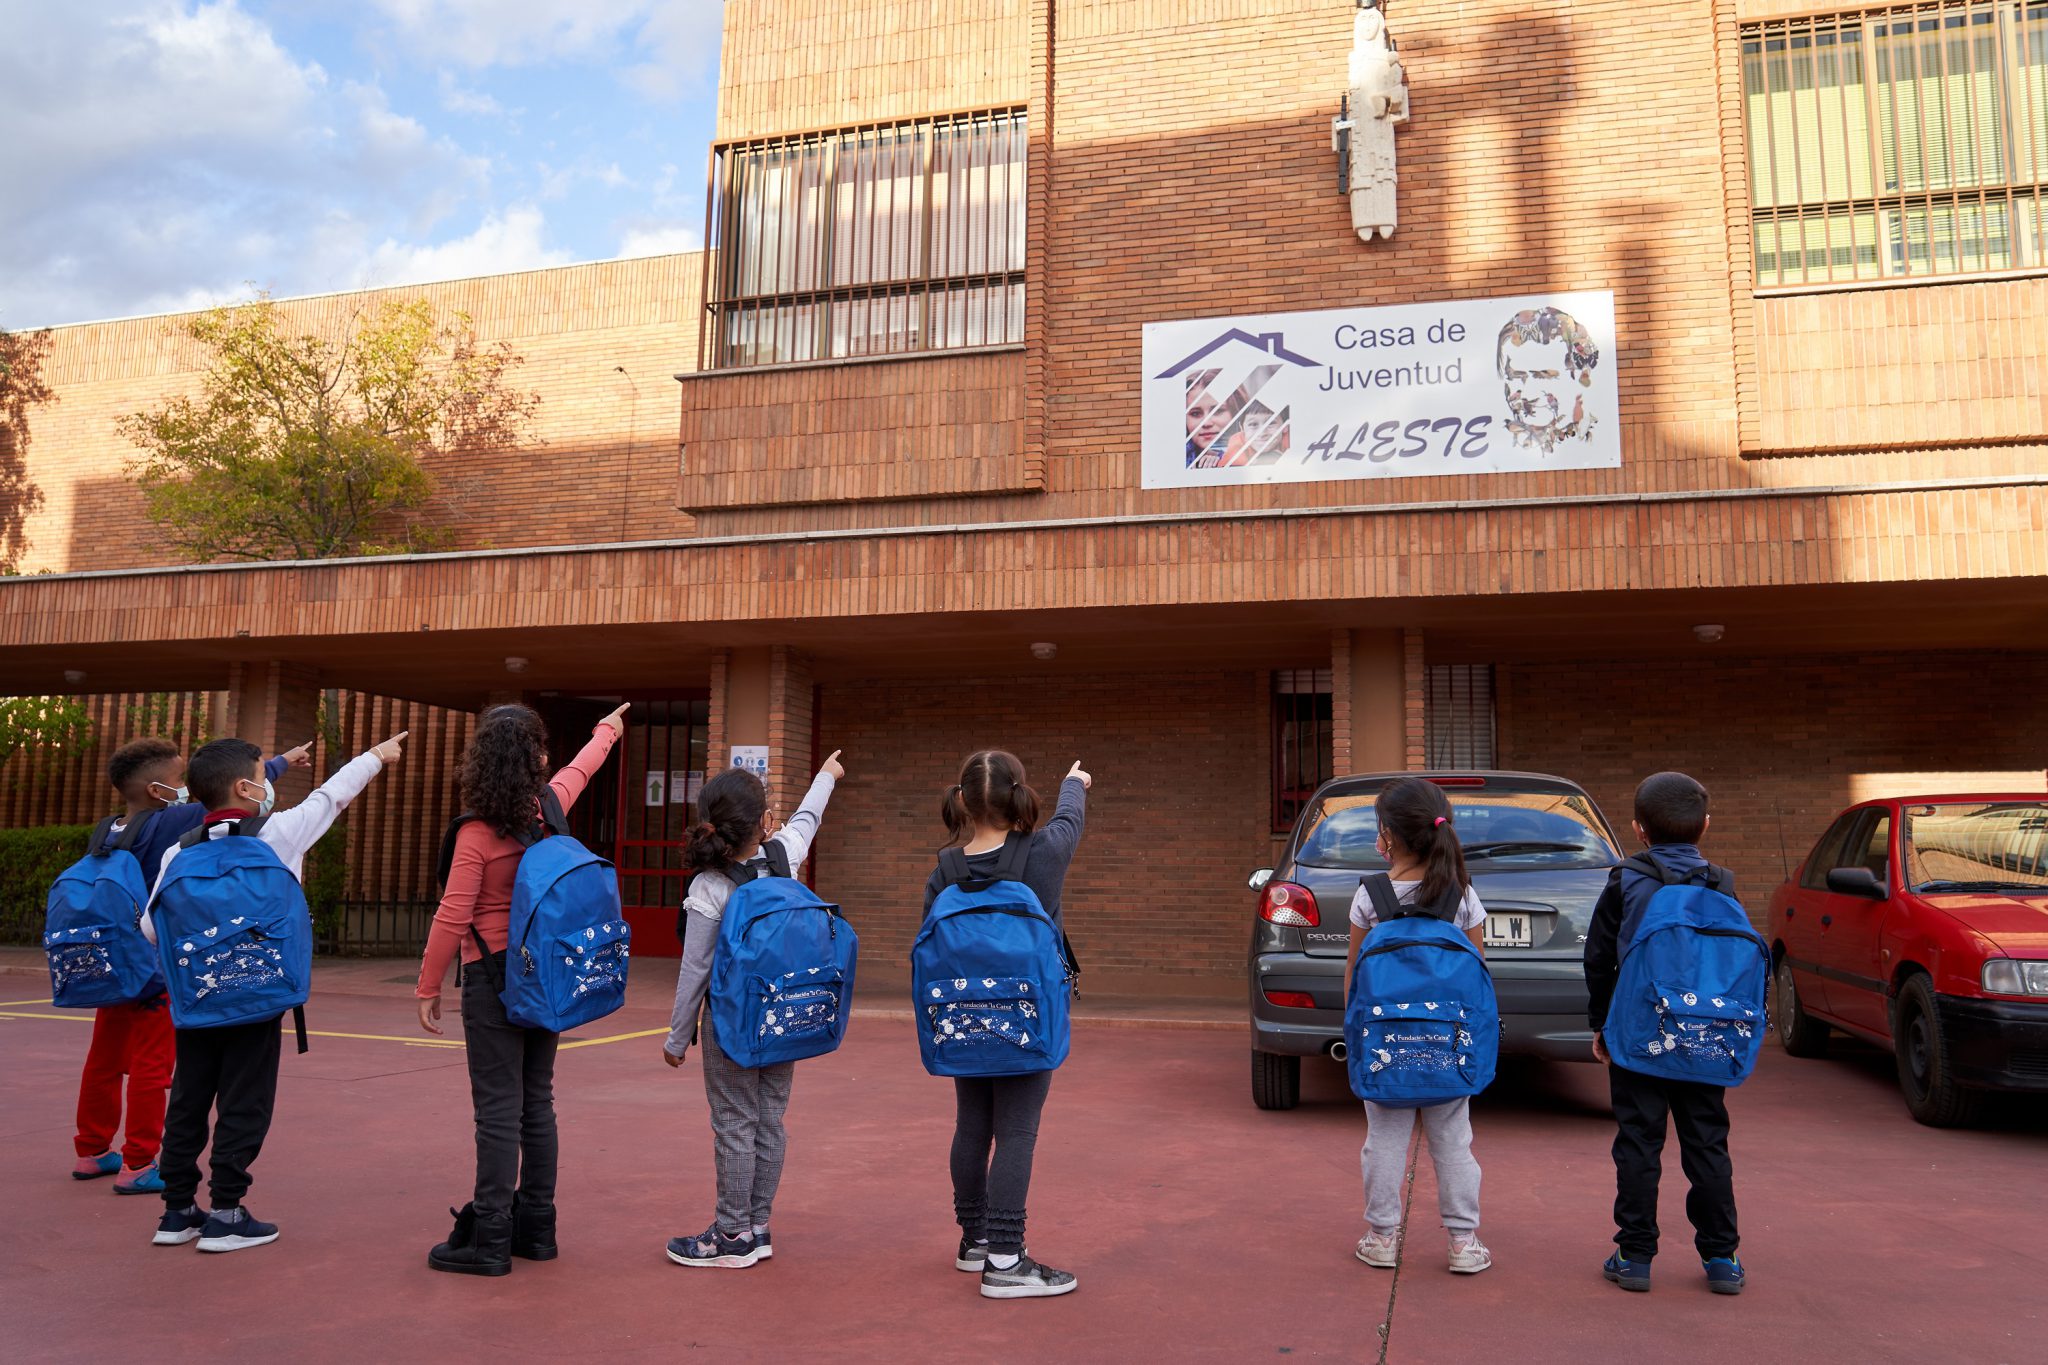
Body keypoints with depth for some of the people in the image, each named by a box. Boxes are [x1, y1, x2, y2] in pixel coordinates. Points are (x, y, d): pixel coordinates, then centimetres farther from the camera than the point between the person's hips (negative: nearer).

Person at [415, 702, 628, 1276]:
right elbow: (579, 770, 23)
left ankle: (490, 1241, 2)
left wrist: (428, 987, -4)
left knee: (498, 1110, -3)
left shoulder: (477, 833, -15)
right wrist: (606, 730, 43)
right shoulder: (547, 809, 1)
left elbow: (452, 918, -15)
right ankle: (536, 1228, 21)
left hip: (495, 979, -6)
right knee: (537, 1103, 13)